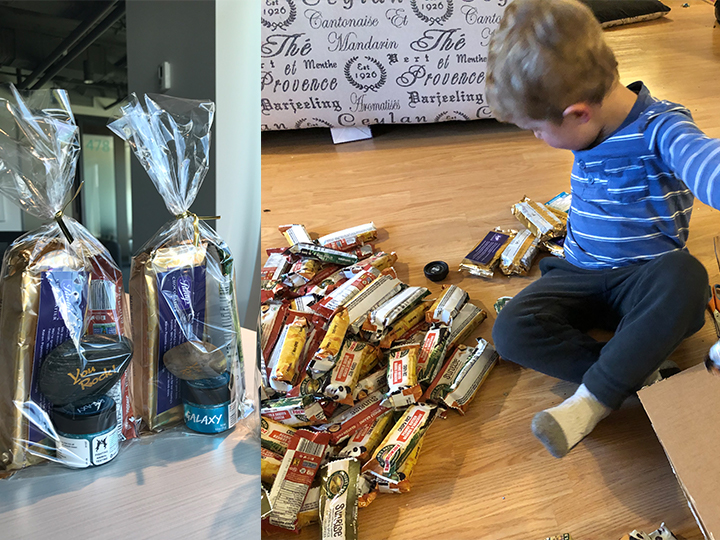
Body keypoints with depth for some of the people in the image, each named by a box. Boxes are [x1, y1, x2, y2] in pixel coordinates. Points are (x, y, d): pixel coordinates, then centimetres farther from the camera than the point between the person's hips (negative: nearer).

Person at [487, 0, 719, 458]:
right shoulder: (590, 133, 2)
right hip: (579, 274, 6)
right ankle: (641, 371, -20)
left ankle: (592, 400, -29)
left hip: (642, 277, -5)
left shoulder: (658, 128, -20)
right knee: (511, 330, -18)